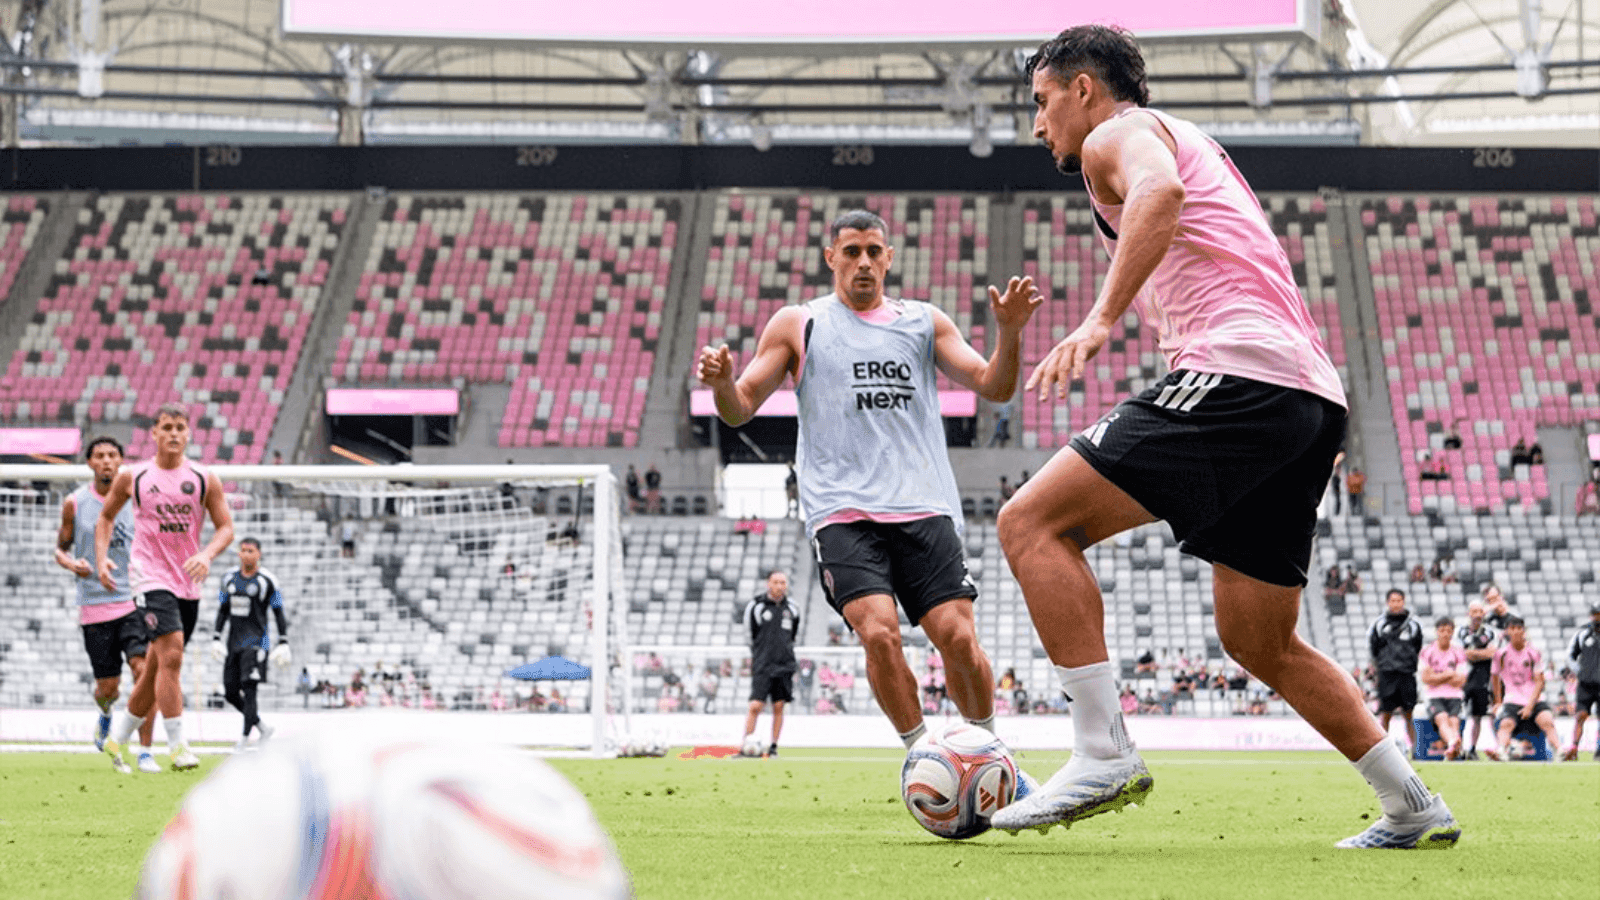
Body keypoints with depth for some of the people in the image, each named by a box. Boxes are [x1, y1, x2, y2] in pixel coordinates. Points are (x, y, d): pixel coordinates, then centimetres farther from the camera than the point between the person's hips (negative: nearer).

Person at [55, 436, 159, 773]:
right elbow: (60, 549, 10)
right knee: (108, 687, 5)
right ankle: (105, 715, 43)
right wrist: (72, 564, -13)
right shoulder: (75, 503, 1)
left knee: (144, 670, -17)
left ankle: (145, 752, -10)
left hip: (133, 602, 0)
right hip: (94, 606, 0)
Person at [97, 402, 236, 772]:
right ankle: (177, 746, -18)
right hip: (150, 577, -4)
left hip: (188, 582, 4)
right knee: (171, 656, -21)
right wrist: (102, 557, 2)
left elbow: (226, 527, 2)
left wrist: (207, 555, -18)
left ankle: (117, 738, 29)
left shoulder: (206, 480, 2)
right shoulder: (131, 477, 1)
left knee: (157, 668, 12)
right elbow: (106, 516, 16)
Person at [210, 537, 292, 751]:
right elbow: (222, 611, 19)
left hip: (256, 641, -6)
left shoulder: (267, 581, -4)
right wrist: (216, 638, 13)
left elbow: (278, 613, -2)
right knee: (230, 692, 4)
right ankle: (261, 726, 21)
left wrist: (283, 643, -7)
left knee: (249, 687, -16)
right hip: (234, 643, 6)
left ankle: (245, 737, -10)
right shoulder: (229, 579, 11)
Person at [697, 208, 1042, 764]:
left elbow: (994, 388, 11)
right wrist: (721, 383, -15)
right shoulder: (797, 325, 12)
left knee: (958, 637, -11)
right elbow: (742, 408, 9)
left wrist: (1009, 332, -9)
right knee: (880, 633, -22)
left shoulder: (925, 322, 17)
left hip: (924, 509, 2)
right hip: (842, 511, -2)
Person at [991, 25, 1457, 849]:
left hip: (1241, 372, -10)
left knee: (1033, 523, -11)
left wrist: (1101, 319, -26)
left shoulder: (1118, 133, 6)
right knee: (1259, 643, 17)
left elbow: (1159, 188, -18)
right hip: (1314, 397, 10)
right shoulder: (1190, 144, 35)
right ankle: (1414, 810, 17)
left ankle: (1103, 753, -20)